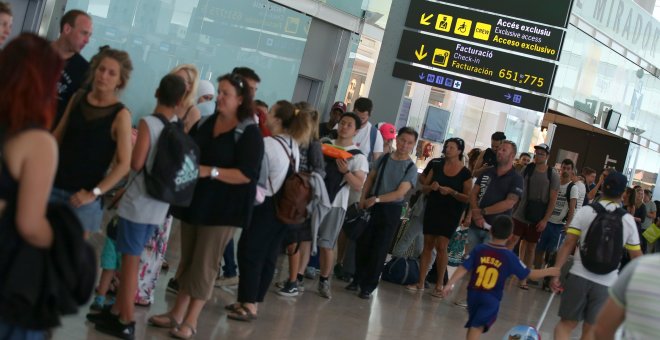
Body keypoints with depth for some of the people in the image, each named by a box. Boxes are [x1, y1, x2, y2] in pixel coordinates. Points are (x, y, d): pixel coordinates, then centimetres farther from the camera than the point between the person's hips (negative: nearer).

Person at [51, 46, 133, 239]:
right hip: (55, 185, 4)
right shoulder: (77, 99, 4)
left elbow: (124, 164, -12)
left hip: (81, 195, -4)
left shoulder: (120, 115, -9)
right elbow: (57, 136, 14)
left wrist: (94, 193, -15)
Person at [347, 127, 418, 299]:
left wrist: (377, 199, -21)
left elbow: (400, 193, -15)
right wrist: (363, 199, 0)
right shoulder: (384, 158, 5)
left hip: (391, 210, -3)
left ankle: (368, 286, 10)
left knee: (379, 250, 1)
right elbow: (370, 178, 12)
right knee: (362, 244, 7)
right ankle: (358, 279, 23)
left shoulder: (411, 168, -7)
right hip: (371, 207, 3)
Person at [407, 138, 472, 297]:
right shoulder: (437, 166, 6)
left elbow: (468, 198, -7)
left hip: (451, 214, -4)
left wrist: (451, 192, -21)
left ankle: (439, 285, -2)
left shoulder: (465, 173, -5)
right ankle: (420, 283, 9)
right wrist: (431, 187, -11)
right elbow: (424, 186, 11)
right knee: (428, 245, 6)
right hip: (432, 210, 4)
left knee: (441, 246, -11)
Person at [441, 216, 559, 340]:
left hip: (474, 294, 3)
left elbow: (463, 268, -9)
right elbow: (529, 274, -1)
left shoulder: (479, 249, -2)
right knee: (477, 327, -8)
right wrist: (550, 271, 10)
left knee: (473, 324, 22)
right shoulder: (509, 257, -7)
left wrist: (450, 284, -9)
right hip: (492, 299, -3)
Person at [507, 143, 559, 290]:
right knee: (512, 240, -10)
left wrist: (545, 220, -10)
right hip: (520, 214, 0)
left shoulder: (553, 175, -3)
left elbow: (553, 199, -4)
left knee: (531, 247, 7)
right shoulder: (527, 169, 0)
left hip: (538, 218, 0)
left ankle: (523, 278, 14)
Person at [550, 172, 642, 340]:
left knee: (566, 323, 12)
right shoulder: (628, 220, 2)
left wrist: (556, 272, -2)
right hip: (606, 283, 0)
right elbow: (637, 257, 7)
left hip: (579, 276, 0)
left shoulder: (585, 211, -1)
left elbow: (568, 244, -5)